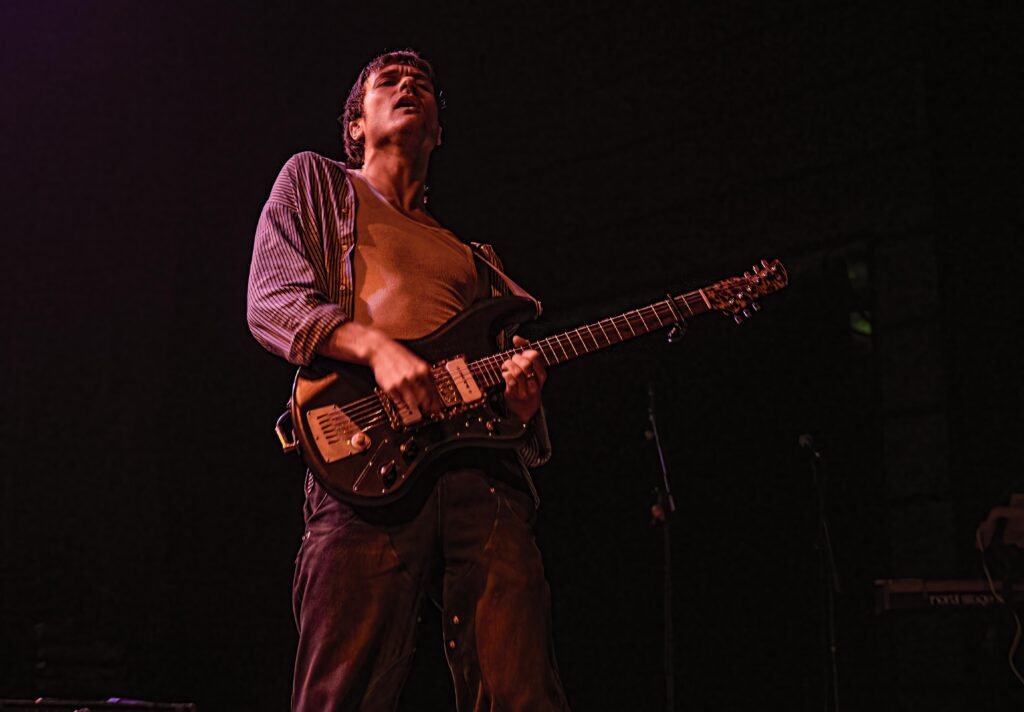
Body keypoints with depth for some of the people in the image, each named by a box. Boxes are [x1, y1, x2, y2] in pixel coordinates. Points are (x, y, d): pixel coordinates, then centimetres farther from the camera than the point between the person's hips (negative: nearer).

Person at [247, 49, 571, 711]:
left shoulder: (474, 254, 33)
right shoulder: (314, 181, 22)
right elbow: (270, 304, 7)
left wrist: (523, 398, 1)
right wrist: (374, 346, -12)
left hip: (486, 465, 4)